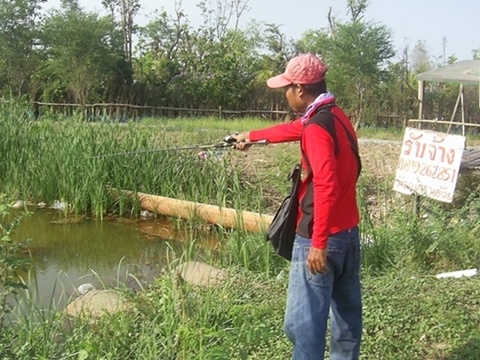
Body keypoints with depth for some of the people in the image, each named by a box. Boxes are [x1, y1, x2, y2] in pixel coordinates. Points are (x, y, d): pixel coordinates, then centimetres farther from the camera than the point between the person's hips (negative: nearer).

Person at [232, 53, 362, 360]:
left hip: (319, 239, -10)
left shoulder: (317, 127, -19)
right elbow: (293, 129, 28)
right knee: (347, 314, 19)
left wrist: (318, 243, -26)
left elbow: (327, 187, -27)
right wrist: (252, 136, 41)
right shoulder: (336, 115, 11)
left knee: (304, 322, -5)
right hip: (348, 232, 10)